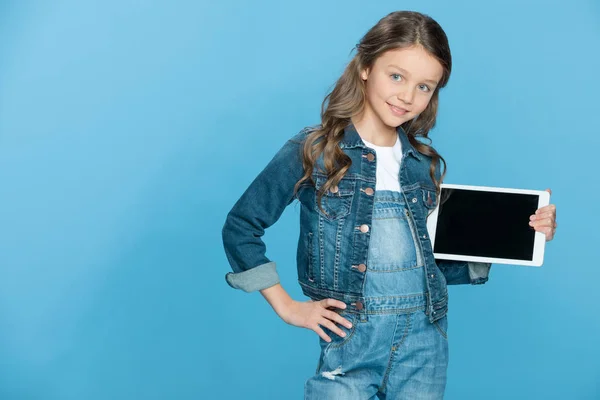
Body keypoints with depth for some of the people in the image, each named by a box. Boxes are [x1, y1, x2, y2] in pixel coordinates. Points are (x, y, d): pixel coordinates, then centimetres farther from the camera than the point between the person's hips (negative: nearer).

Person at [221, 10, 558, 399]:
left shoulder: (424, 163, 9)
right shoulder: (313, 150, -5)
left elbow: (435, 261, 14)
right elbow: (240, 228, -2)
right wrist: (287, 306, -4)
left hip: (426, 338, 4)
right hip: (352, 337, -4)